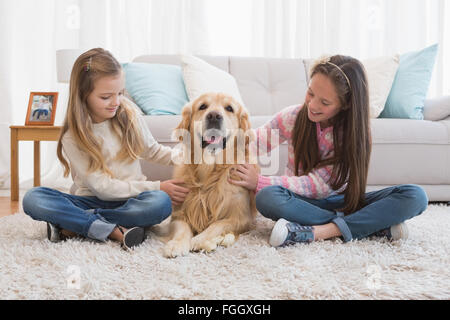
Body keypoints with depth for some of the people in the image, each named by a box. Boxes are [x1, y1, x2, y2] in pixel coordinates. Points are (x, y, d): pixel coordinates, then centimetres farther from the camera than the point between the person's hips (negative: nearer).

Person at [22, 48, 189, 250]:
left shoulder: (129, 114, -1)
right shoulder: (72, 137, -10)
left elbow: (152, 151, 14)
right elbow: (102, 187, -13)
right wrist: (156, 186, -17)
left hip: (130, 201, 2)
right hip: (92, 201, -1)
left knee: (161, 203, -34)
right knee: (33, 199, -25)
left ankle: (74, 226, -22)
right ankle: (114, 230, -31)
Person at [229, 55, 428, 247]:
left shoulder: (354, 131, -14)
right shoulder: (293, 117, -7)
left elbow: (318, 183, -20)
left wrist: (259, 182, -27)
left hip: (342, 202, -1)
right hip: (303, 201, 1)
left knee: (415, 196, -21)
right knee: (267, 197, -36)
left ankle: (318, 232, -35)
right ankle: (376, 225, -29)